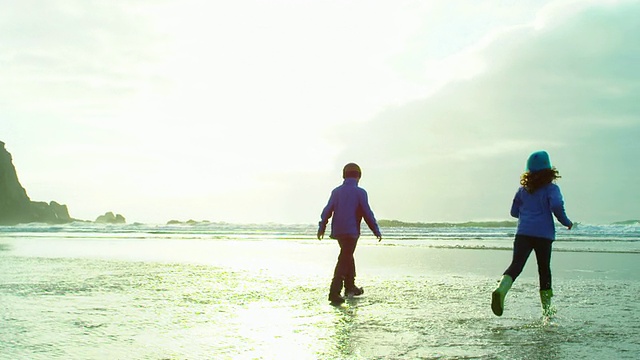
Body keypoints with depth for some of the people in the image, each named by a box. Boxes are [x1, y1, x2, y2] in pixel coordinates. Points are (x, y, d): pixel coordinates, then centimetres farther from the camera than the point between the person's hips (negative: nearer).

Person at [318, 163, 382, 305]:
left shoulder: (336, 191, 7)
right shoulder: (360, 192, -7)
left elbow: (327, 210, 8)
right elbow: (367, 214, -7)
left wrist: (322, 227, 18)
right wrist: (377, 231, 2)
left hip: (337, 231, 6)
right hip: (351, 232, -6)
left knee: (348, 256, 23)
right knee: (344, 261, -6)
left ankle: (350, 286, 33)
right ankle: (334, 292, -14)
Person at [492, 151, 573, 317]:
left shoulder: (523, 189, 14)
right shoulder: (551, 188, 1)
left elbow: (514, 212, 19)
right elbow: (556, 205, -16)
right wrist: (566, 222, 0)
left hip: (523, 232, 2)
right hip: (544, 233, -2)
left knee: (516, 264, -11)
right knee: (544, 270, 10)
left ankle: (501, 290, -39)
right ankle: (546, 309, 18)